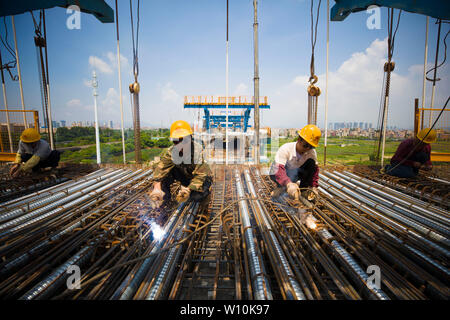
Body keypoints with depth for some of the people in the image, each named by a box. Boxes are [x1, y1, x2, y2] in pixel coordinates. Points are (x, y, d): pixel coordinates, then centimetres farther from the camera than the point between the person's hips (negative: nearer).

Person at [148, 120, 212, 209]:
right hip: (183, 175, 3)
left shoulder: (197, 150, -31)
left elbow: (200, 174, -35)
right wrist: (157, 186, -53)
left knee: (197, 196, -30)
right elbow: (160, 167, -35)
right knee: (167, 170, -23)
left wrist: (188, 190, -50)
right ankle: (164, 195, -1)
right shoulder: (171, 152, -21)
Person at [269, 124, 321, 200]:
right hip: (276, 173, -4)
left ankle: (303, 190, -9)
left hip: (295, 173, 5)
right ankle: (281, 188, -8)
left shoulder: (312, 152, -18)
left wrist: (314, 186, -23)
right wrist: (289, 184, -61)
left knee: (311, 163, -19)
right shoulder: (285, 149, -33)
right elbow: (279, 170, -44)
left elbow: (315, 169, -9)